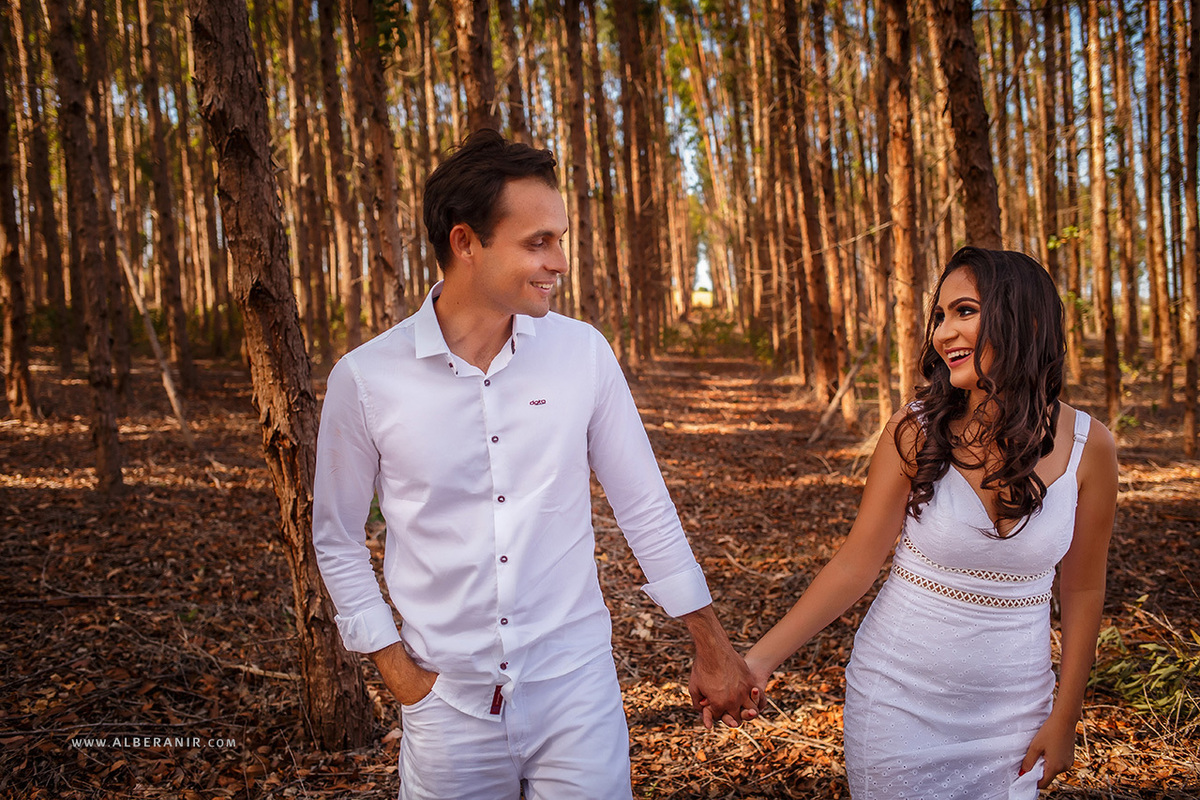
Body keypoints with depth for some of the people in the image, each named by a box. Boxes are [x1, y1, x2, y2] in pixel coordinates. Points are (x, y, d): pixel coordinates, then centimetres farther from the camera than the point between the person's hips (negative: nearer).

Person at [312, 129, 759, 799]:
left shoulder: (584, 352, -6)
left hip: (577, 691, 1)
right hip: (449, 705, 0)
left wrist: (714, 647, 6)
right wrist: (399, 671, -2)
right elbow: (337, 540, 3)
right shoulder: (365, 379, -10)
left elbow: (646, 508, 2)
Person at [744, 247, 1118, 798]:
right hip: (900, 694, -1)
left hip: (1012, 706, 2)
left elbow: (1082, 590, 1)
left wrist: (1065, 719, 6)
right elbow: (854, 566, -11)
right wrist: (761, 659, -18)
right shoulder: (916, 431, -14)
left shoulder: (1088, 447, -9)